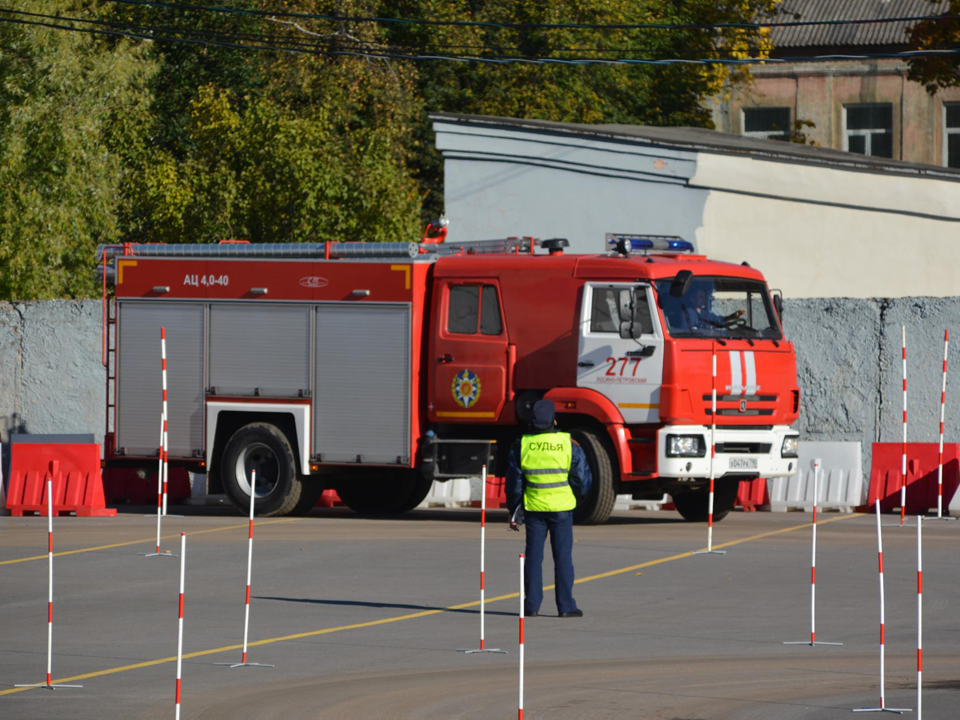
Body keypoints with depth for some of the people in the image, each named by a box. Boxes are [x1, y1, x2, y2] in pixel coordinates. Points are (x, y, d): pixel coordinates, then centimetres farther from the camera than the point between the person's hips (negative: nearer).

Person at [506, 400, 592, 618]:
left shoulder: (521, 446, -3)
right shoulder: (569, 445, -7)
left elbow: (514, 484, 2)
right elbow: (582, 479, -3)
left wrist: (515, 512, 11)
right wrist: (580, 493, 20)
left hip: (534, 508, 1)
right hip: (562, 508, -1)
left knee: (534, 556, 8)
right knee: (562, 557, 3)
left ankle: (532, 605, 8)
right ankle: (566, 606, 3)